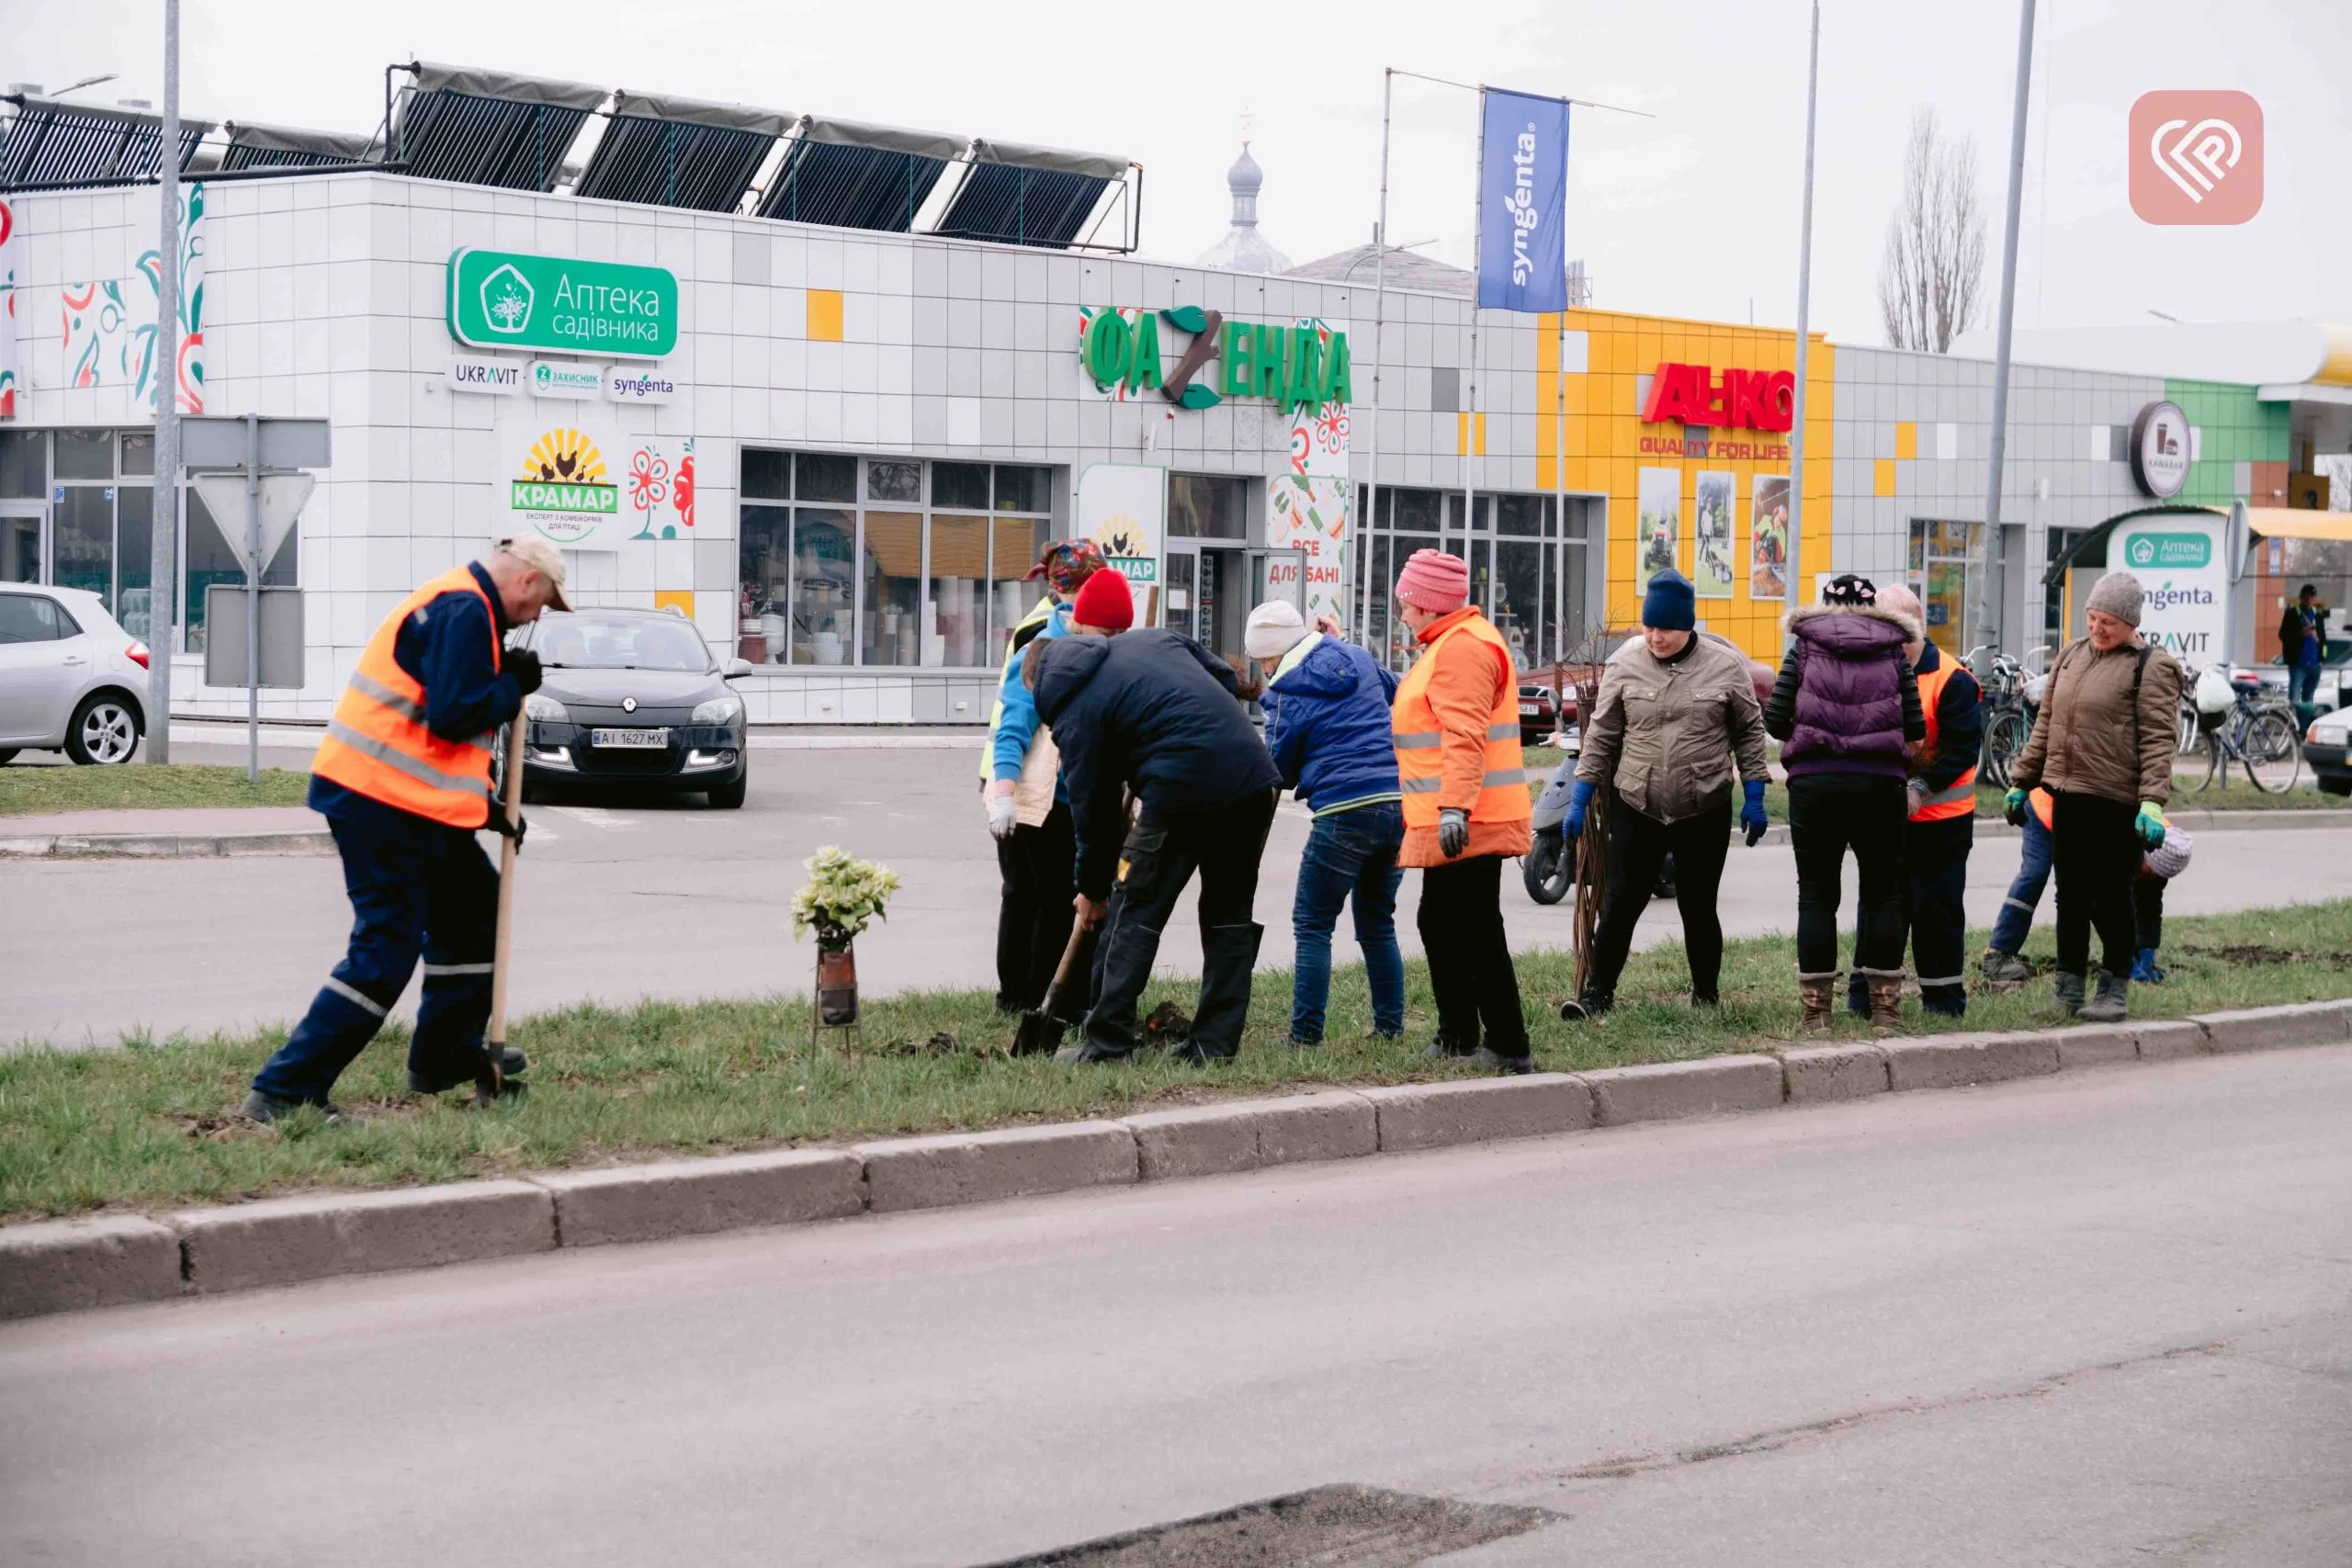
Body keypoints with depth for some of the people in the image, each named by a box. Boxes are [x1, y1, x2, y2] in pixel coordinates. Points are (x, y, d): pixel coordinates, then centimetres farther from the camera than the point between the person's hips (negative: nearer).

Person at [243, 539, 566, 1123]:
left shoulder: (459, 607, 19)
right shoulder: (463, 611, -15)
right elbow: (454, 715, -24)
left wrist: (483, 805, 18)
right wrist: (514, 685, -7)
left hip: (409, 800, 11)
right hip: (382, 798, -11)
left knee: (474, 907, 21)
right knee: (386, 950, -11)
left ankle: (446, 1058, 32)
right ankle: (284, 1091, -11)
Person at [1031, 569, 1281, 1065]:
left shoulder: (1074, 710, 2)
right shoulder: (1154, 639, 21)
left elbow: (1093, 805, 5)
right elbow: (1228, 682, 26)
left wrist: (1092, 889, 17)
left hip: (1183, 791, -7)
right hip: (1254, 780, 7)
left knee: (1132, 913, 6)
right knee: (1229, 912, 15)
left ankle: (1107, 1043, 6)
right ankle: (1215, 1042, 15)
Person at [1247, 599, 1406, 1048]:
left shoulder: (1289, 695, -6)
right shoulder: (1357, 659, 10)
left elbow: (1279, 773, 3)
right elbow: (1399, 695, 29)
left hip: (1346, 812, -7)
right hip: (1401, 805, 7)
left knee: (1312, 925, 3)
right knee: (1377, 923, 19)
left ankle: (1306, 1035, -2)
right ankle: (1390, 1028, 20)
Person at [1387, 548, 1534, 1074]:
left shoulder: (1463, 647, -16)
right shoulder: (1449, 643, 20)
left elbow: (1464, 736, -26)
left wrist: (1455, 808, -33)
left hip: (1469, 825, -11)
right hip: (1449, 821, 11)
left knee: (1477, 934, -8)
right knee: (1439, 926, 17)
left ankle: (1509, 1049, -5)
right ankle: (1458, 1040, 26)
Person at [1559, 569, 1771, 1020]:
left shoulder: (1725, 665, -4)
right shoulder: (1625, 665, 0)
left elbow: (1749, 733, 4)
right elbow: (1601, 737, 5)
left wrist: (1753, 799, 2)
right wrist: (1579, 802, 2)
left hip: (1705, 811, -1)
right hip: (1636, 809, 1)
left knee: (1698, 907, 8)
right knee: (1620, 903, -1)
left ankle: (1705, 995, 23)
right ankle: (1598, 994, 4)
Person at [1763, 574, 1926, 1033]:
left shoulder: (1804, 649, 6)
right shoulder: (1893, 654, 8)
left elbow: (1775, 719, 0)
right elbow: (1915, 730, 2)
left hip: (1814, 783, 0)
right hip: (1881, 784, 0)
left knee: (1816, 895, 5)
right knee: (1883, 894, 8)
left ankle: (1816, 1008, 4)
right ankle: (1885, 1008, 8)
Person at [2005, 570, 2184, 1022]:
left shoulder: (2150, 667, -6)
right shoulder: (2072, 655, 14)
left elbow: (2158, 739, -11)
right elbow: (2046, 723, 20)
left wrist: (2152, 802, -20)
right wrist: (2021, 781, 18)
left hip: (2115, 800, -6)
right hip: (2067, 794, 6)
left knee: (2111, 897, 1)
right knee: (2071, 894, 10)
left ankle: (2115, 989, 11)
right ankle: (2069, 985, 17)